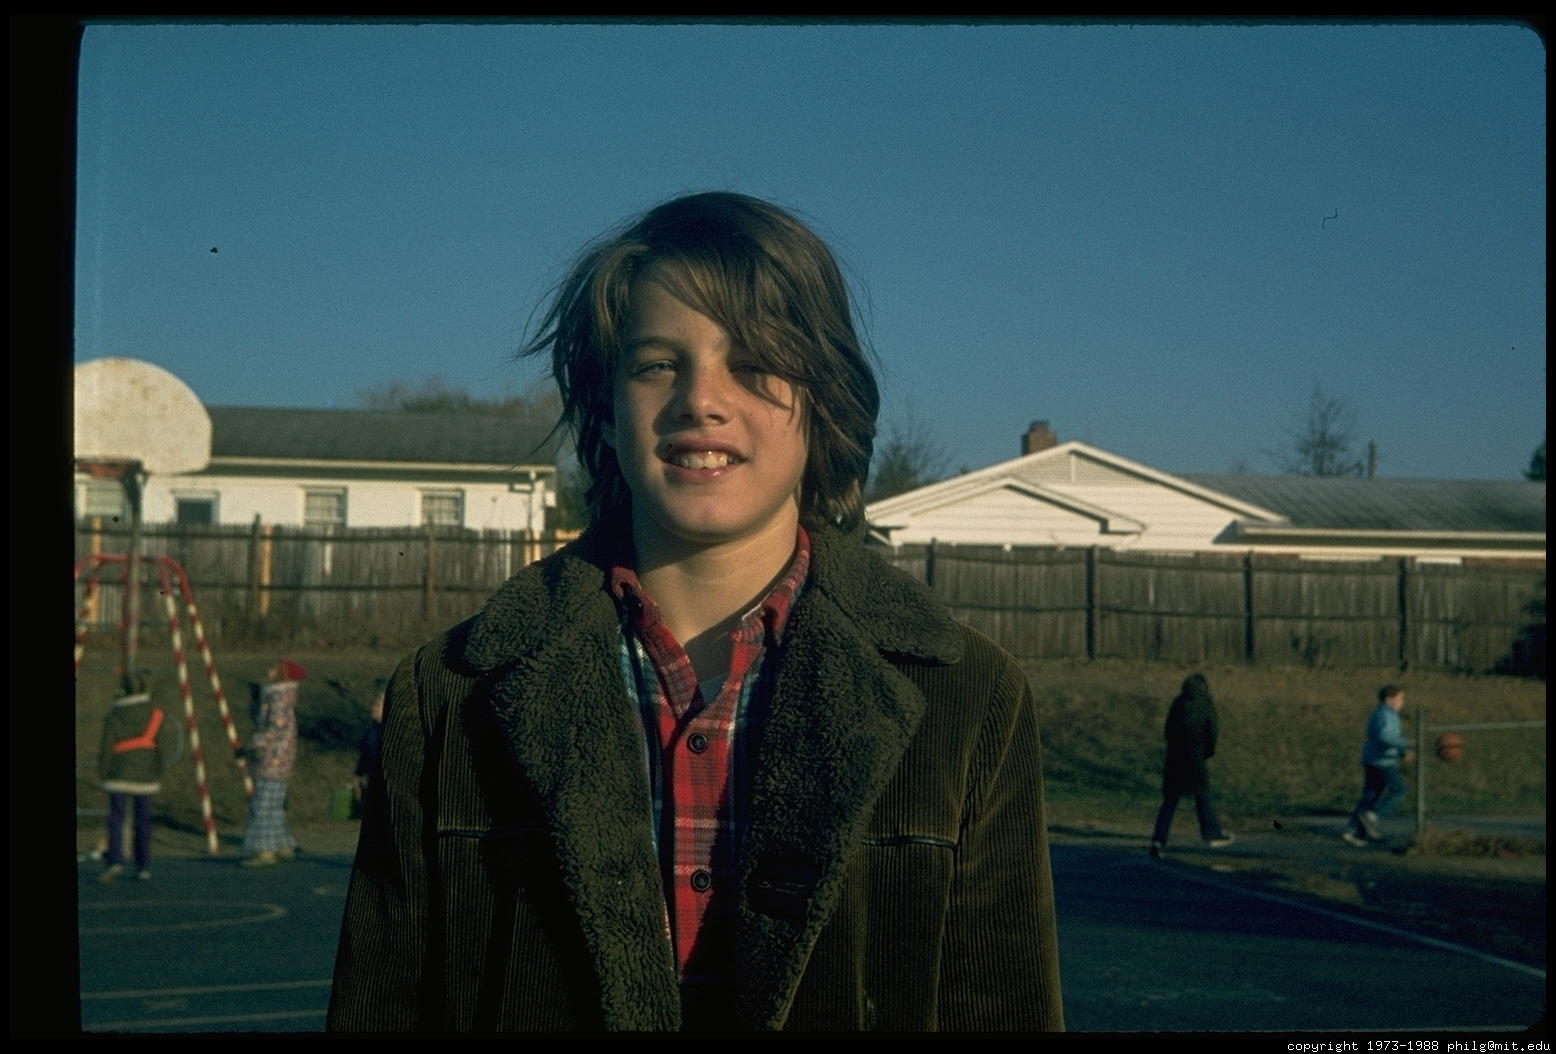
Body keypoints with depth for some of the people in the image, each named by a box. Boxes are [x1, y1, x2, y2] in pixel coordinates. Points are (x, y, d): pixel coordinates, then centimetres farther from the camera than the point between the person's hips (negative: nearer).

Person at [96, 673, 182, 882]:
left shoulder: (114, 716, -7)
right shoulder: (155, 713, -2)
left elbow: (107, 749, -5)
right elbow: (163, 744, -3)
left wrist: (103, 772, 8)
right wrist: (160, 772, 6)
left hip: (120, 776, -2)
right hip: (146, 776, 2)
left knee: (116, 820, -1)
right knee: (143, 822, 11)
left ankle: (114, 861, -19)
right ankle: (143, 867, 12)